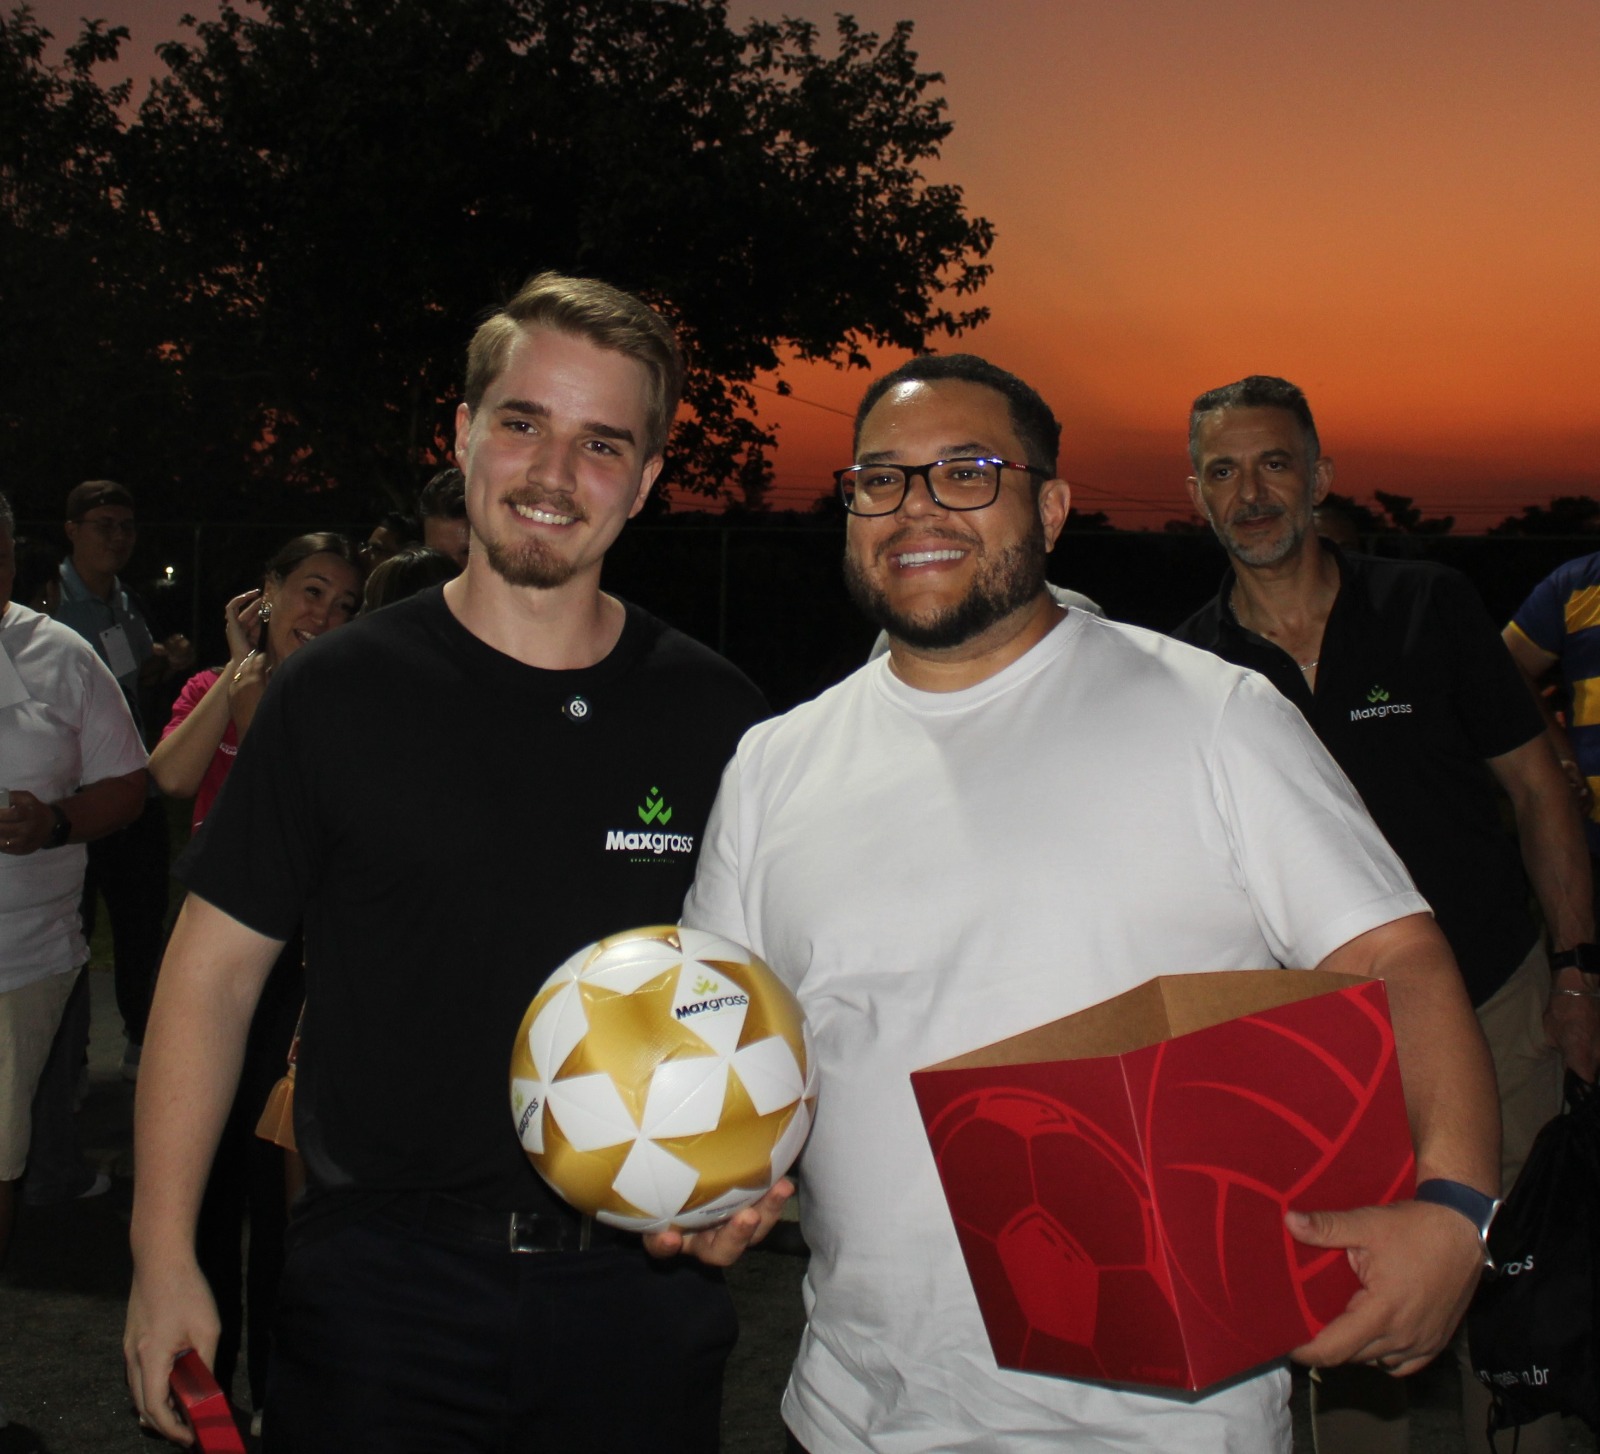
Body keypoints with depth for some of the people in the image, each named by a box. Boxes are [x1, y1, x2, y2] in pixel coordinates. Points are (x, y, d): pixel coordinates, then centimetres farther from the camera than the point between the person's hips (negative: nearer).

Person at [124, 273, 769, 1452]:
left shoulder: (716, 715, 0)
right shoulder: (338, 693, -4)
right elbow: (216, 969, -1)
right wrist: (164, 1255, -4)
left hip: (641, 1285, 2)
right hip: (381, 1286, -1)